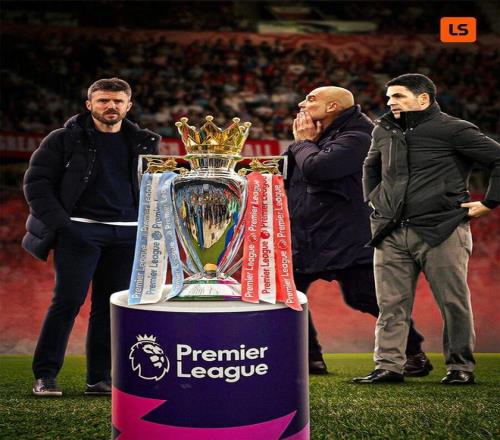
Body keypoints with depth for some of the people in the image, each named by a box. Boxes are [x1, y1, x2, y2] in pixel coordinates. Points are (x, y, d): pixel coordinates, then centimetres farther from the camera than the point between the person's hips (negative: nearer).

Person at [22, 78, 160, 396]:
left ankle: (100, 378, 11)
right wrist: (59, 223, -11)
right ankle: (45, 375, -2)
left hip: (128, 235, 4)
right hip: (80, 231, -4)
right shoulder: (65, 140, 1)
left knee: (111, 306, 5)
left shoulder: (143, 143, 13)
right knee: (68, 301, -9)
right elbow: (36, 181, -2)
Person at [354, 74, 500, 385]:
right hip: (392, 234, 5)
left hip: (441, 231, -5)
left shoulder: (453, 130, -5)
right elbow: (371, 167, 35)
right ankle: (388, 366, 7)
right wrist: (372, 198, 22)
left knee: (454, 302, 1)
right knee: (391, 305, 3)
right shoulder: (384, 132, 14)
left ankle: (461, 367, 11)